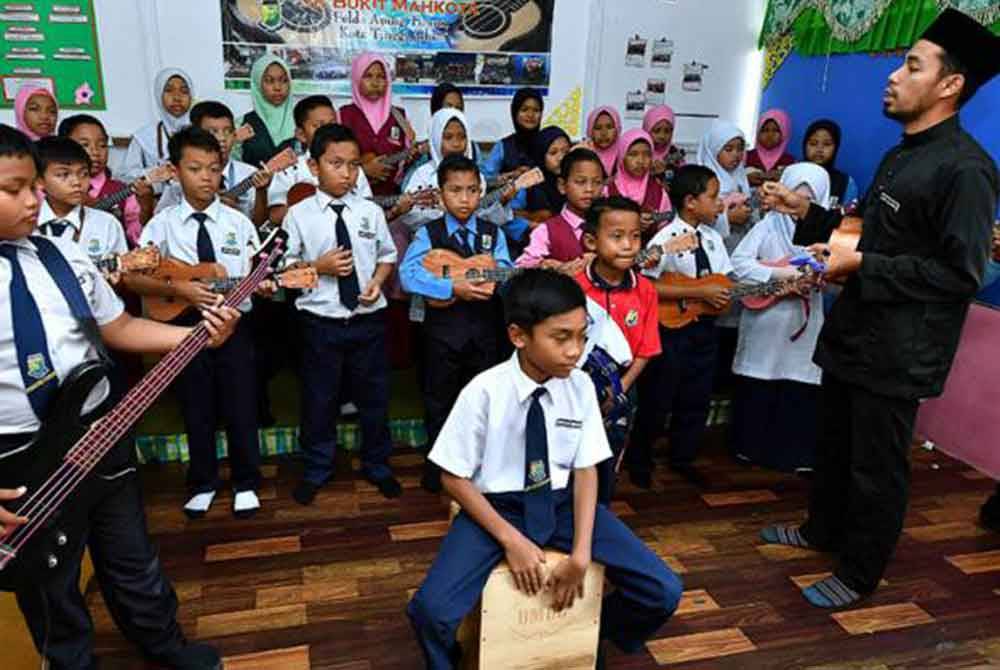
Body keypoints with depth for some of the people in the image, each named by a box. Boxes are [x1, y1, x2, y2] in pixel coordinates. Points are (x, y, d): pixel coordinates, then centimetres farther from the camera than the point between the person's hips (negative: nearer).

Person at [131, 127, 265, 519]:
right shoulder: (163, 224, -1)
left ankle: (246, 483, 25)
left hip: (233, 324, 0)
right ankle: (203, 483, 31)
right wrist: (178, 288, -20)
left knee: (241, 408, 7)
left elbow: (255, 273, -1)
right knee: (197, 410, 12)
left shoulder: (238, 222, 1)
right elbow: (136, 279, -5)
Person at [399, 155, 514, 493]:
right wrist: (453, 288, -24)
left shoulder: (493, 233, 6)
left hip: (483, 328, 2)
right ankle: (437, 465, 27)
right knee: (439, 399, 10)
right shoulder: (429, 233, -3)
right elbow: (408, 274, -17)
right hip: (443, 328, -2)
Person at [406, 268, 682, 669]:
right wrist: (510, 538, -17)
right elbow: (455, 479, -10)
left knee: (664, 592, -9)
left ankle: (595, 634, 24)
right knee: (430, 611, -26)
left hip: (562, 504, 3)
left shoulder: (581, 387, -8)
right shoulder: (484, 392, -19)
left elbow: (586, 470, -3)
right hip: (497, 507, -3)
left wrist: (581, 553, -15)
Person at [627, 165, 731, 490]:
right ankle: (638, 461, 25)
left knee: (697, 398, 15)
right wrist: (699, 293, -22)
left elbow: (728, 282, 7)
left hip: (704, 326, 7)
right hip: (670, 327, -7)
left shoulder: (713, 238, 6)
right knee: (657, 399, 5)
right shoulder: (665, 239, -15)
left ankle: (682, 458, 34)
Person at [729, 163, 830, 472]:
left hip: (805, 321, 2)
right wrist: (779, 273, -20)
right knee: (758, 385, 8)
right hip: (766, 319, -2)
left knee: (801, 387, 6)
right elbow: (738, 262, -13)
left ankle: (796, 452, 20)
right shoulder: (769, 225, -3)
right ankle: (750, 446, 24)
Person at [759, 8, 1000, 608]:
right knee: (834, 442, 22)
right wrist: (807, 212, 8)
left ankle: (859, 574, 24)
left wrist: (861, 265, -23)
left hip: (898, 349, -9)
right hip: (856, 330, 9)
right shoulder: (902, 155, 12)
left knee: (877, 465, 5)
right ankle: (823, 529, 43)